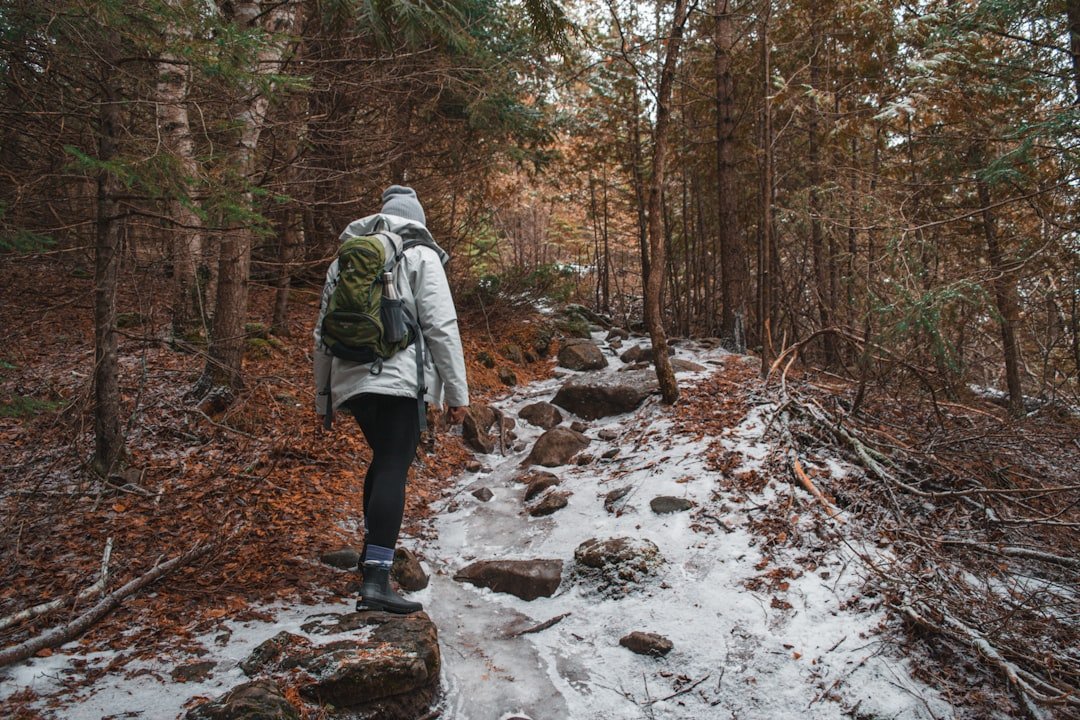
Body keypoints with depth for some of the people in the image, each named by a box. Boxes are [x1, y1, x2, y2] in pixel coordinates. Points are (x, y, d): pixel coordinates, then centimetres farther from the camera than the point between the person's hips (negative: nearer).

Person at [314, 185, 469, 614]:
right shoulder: (420, 256, 3)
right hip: (397, 379, -6)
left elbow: (323, 334, 20)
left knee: (383, 459, 23)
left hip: (350, 381, 6)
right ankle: (375, 578, -17)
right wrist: (457, 391, -4)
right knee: (394, 468, -9)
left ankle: (374, 550, 34)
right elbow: (441, 326, -7)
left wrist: (323, 398, 26)